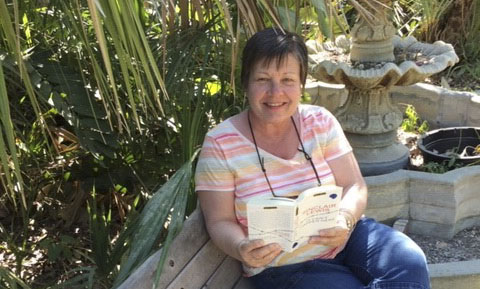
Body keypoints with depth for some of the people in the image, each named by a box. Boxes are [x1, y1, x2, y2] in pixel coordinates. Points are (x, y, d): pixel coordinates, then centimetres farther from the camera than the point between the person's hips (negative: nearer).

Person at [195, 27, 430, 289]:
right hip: (282, 265, -4)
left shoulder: (320, 122, -1)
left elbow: (354, 187, -2)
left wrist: (344, 220, -24)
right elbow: (220, 222, -7)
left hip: (343, 238, 4)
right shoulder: (220, 144, -10)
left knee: (410, 264, -20)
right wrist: (241, 248, -29)